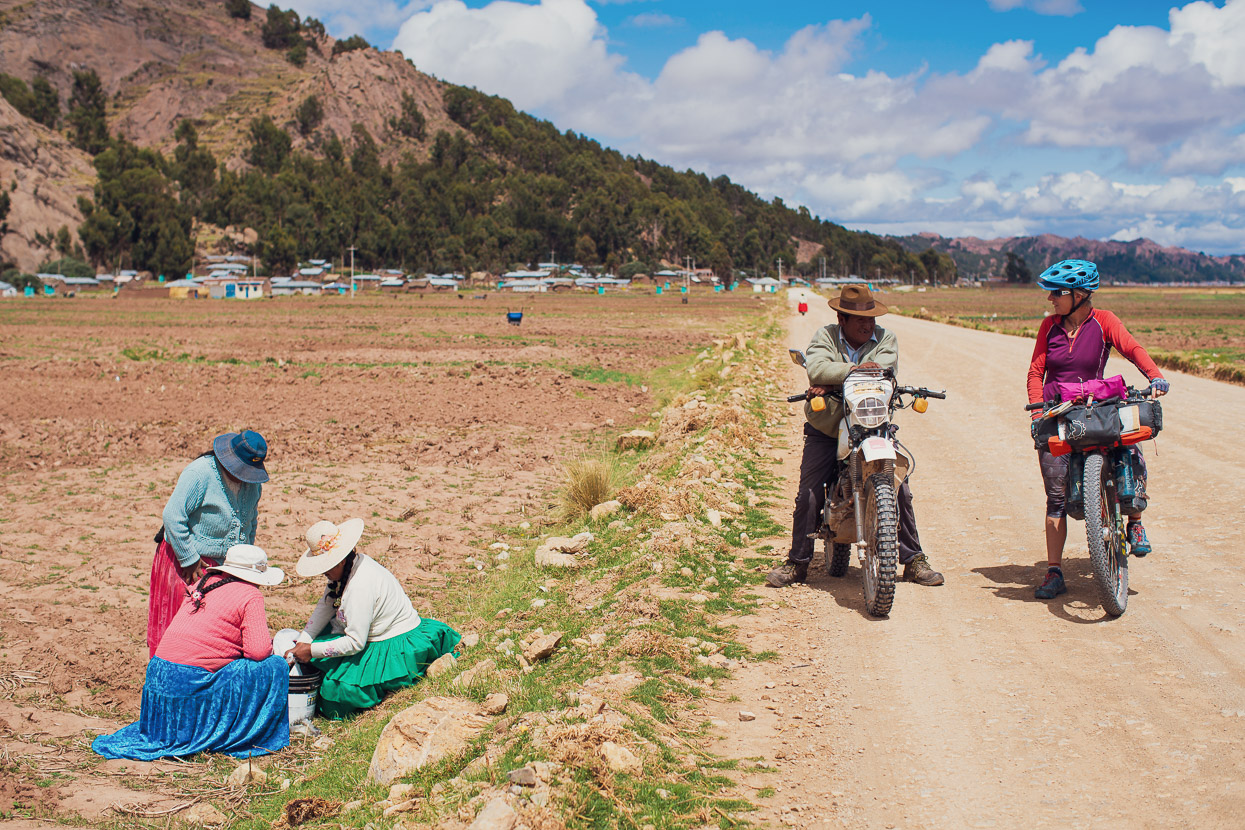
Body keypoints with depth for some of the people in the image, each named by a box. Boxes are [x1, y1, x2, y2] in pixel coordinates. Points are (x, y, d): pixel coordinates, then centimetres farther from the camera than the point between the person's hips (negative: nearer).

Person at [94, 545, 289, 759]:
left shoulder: (204, 583, 15)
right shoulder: (251, 596, -5)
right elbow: (259, 650, -13)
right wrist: (268, 643, 9)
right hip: (194, 682, -8)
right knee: (274, 666, -1)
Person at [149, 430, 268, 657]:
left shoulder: (253, 482, 2)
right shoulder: (199, 473, -21)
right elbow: (173, 516, -21)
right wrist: (189, 559, -18)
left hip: (227, 562, 6)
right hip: (187, 562, -6)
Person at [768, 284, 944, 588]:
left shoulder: (886, 339, 2)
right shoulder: (824, 336, 0)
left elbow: (883, 371, -17)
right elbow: (816, 369, -18)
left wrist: (833, 381, -23)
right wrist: (854, 370, -28)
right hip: (826, 431, -1)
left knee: (900, 491, -5)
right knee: (808, 496, -3)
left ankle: (914, 560, 10)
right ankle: (797, 563, 13)